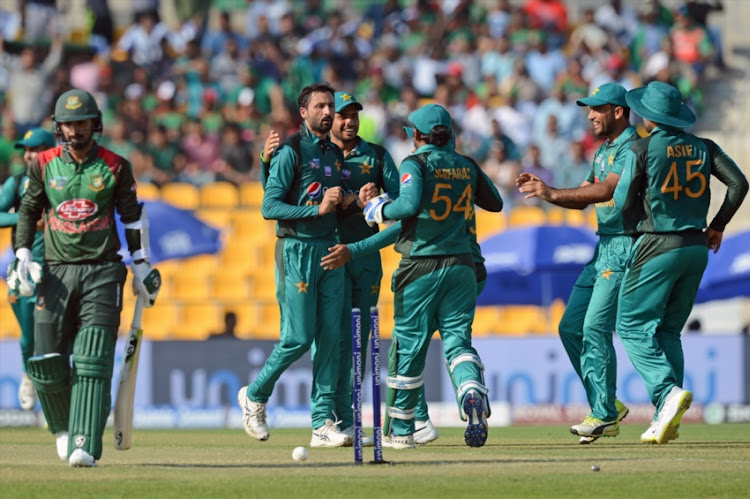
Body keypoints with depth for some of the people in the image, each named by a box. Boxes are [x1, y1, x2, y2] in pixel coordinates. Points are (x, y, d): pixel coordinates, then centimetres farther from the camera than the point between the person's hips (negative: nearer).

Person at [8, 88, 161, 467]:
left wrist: (141, 267, 7)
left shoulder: (115, 167, 2)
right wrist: (22, 257, -2)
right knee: (47, 362, 0)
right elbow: (28, 212, 12)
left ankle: (85, 446, -17)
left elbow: (132, 216, 9)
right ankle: (64, 426, 28)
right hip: (56, 271, 2)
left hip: (102, 273, -2)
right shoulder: (44, 165, 5)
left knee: (92, 362, -12)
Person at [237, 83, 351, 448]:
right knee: (298, 336, -8)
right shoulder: (290, 152, -7)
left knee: (329, 336, 2)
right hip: (297, 249, -7)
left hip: (330, 249, 7)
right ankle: (255, 396, 15)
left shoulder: (336, 154, 15)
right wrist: (317, 210, -20)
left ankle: (323, 423, 2)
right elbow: (269, 207, -13)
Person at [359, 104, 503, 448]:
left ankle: (400, 429, 14)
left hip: (421, 266, -4)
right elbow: (495, 203, 21)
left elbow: (410, 204, -23)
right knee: (457, 339, 3)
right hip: (460, 264, 4)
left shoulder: (416, 164, -6)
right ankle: (473, 392, -29)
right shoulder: (467, 166, 9)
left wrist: (380, 211, -5)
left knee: (409, 346, 5)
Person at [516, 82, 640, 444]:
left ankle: (605, 415, -9)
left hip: (627, 248, -10)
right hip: (604, 248, 10)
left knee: (595, 327, -15)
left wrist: (553, 195, -29)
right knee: (570, 326, 7)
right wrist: (542, 189, 3)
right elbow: (582, 198, 19)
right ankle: (607, 405, 13)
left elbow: (607, 190, -26)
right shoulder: (604, 151, 18)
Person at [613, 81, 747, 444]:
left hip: (658, 247, -6)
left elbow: (625, 203, -7)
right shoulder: (703, 148, 7)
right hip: (697, 247, 6)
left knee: (633, 326, -1)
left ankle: (668, 391, -24)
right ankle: (665, 420, 6)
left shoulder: (642, 149, -7)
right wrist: (717, 226, 9)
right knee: (669, 330, 14)